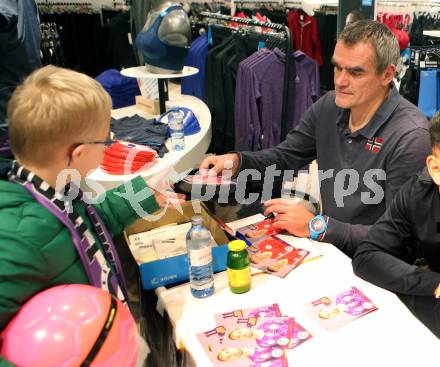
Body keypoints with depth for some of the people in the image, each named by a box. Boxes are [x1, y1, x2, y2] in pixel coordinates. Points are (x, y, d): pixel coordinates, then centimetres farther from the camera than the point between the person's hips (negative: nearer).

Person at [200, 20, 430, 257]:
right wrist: (236, 161, -10)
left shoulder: (411, 138, -21)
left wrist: (317, 226, -24)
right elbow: (285, 155, 9)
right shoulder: (328, 106, -1)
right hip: (327, 246, 6)